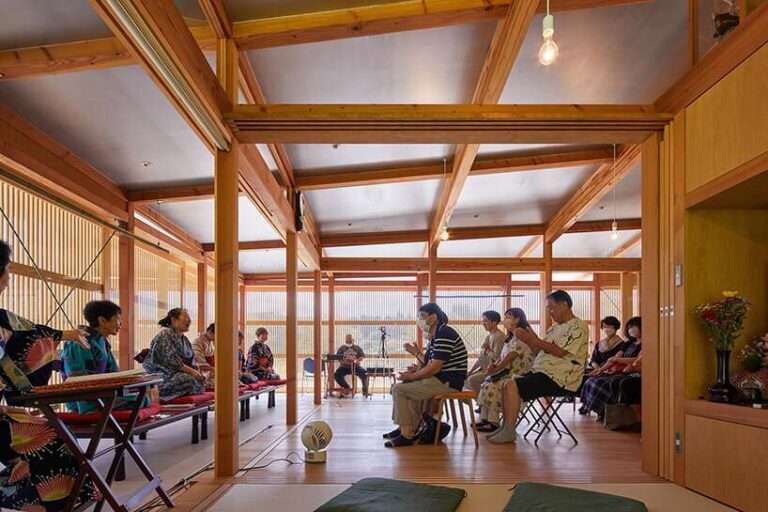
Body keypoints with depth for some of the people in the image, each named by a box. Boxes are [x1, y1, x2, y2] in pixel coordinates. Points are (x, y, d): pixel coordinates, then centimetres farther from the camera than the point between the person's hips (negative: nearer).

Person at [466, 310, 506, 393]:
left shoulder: (499, 336, -15)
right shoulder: (488, 336, 15)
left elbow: (496, 357, -23)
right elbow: (481, 357, 16)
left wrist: (487, 350, -9)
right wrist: (470, 371, 9)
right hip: (485, 368, 10)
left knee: (472, 380, -23)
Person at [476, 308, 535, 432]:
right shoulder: (511, 337, 21)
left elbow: (512, 356, -19)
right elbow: (502, 356, 16)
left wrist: (495, 369, -14)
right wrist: (494, 364, -4)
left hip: (519, 374, -9)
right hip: (509, 371, 9)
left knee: (494, 385, -24)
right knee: (487, 382, -7)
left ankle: (493, 422, -18)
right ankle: (484, 418, -7)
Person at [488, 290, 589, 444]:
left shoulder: (578, 326, -7)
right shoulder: (555, 327, 20)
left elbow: (560, 351, -18)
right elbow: (540, 352, 17)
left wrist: (534, 340, -14)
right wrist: (529, 340, 0)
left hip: (558, 378, -9)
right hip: (541, 371, 9)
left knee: (512, 386, -21)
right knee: (507, 384, 2)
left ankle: (509, 432, -13)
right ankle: (506, 426, 5)